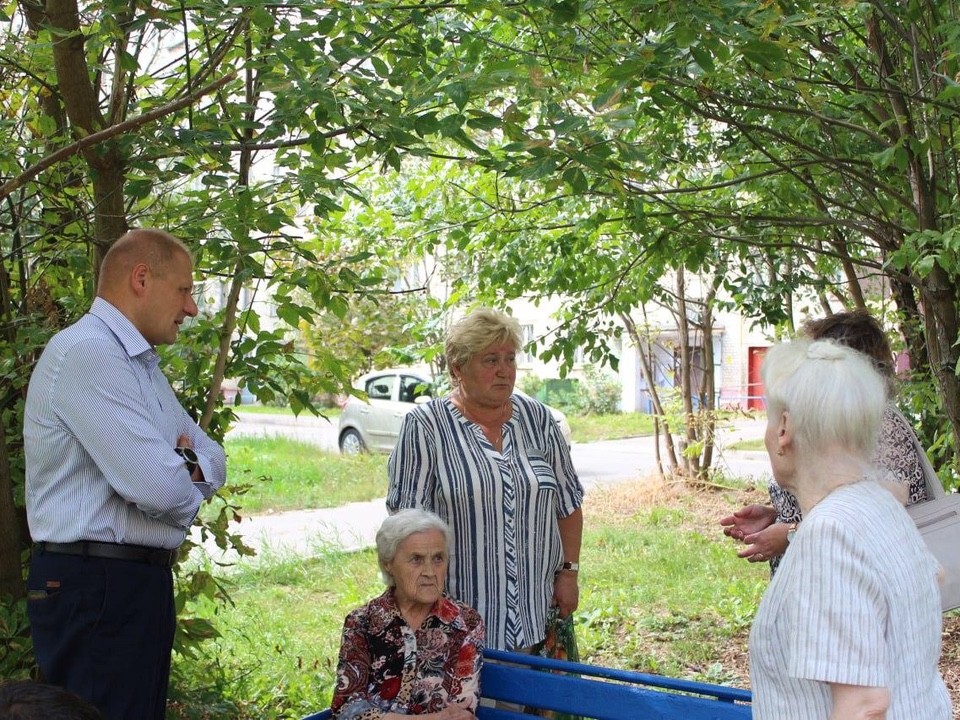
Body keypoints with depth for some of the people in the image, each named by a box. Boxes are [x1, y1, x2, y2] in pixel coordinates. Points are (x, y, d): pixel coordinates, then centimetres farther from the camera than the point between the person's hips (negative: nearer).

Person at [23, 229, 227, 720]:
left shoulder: (141, 363, 16)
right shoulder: (87, 352, -16)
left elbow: (214, 460, 16)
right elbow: (161, 489, -24)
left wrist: (187, 467, -7)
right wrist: (190, 476, -1)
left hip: (140, 582, 10)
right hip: (92, 587, -10)